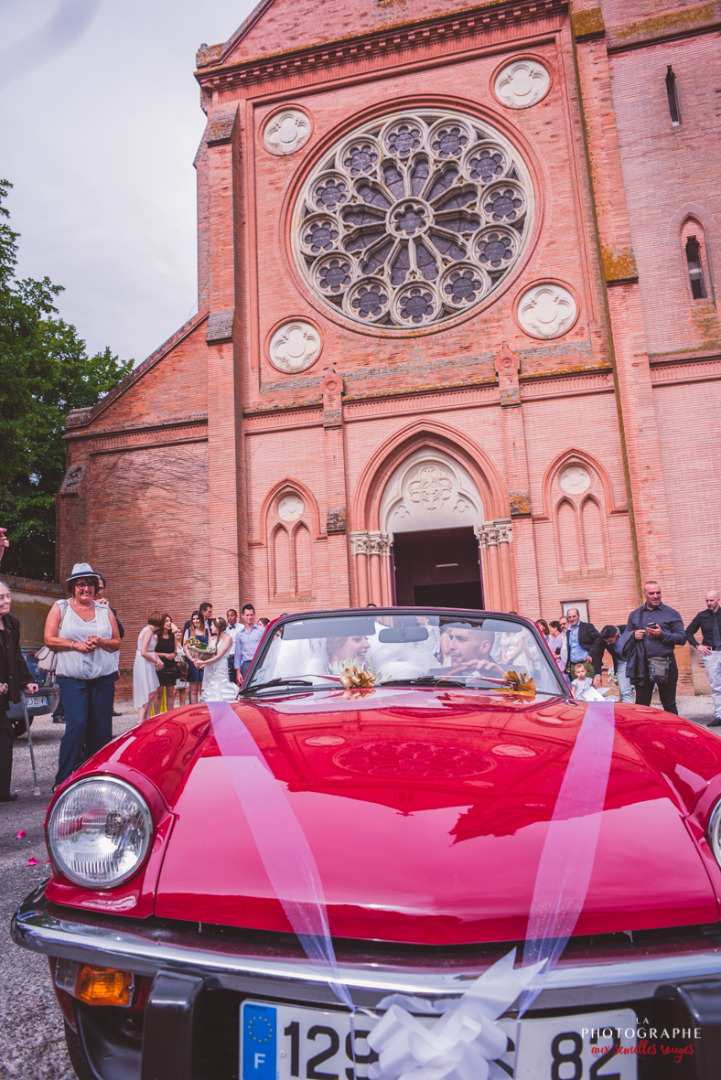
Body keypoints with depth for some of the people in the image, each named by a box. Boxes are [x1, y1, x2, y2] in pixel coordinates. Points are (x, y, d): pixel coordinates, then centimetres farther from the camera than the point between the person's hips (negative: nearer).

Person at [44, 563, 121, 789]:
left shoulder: (105, 610, 13)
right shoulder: (60, 608, 8)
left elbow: (117, 643, 13)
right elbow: (49, 639, 0)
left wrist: (100, 642, -7)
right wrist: (75, 645, -11)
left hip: (103, 676, 3)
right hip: (71, 677, -3)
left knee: (101, 726, 2)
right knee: (77, 724, -12)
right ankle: (64, 779, -1)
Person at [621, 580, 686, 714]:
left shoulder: (671, 613, 5)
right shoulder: (634, 615, 14)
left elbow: (682, 638, -1)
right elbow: (625, 636, 20)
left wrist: (662, 634, -15)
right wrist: (633, 635, -2)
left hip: (665, 665, -2)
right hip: (642, 666, 3)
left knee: (669, 705, 6)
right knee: (641, 705, 8)